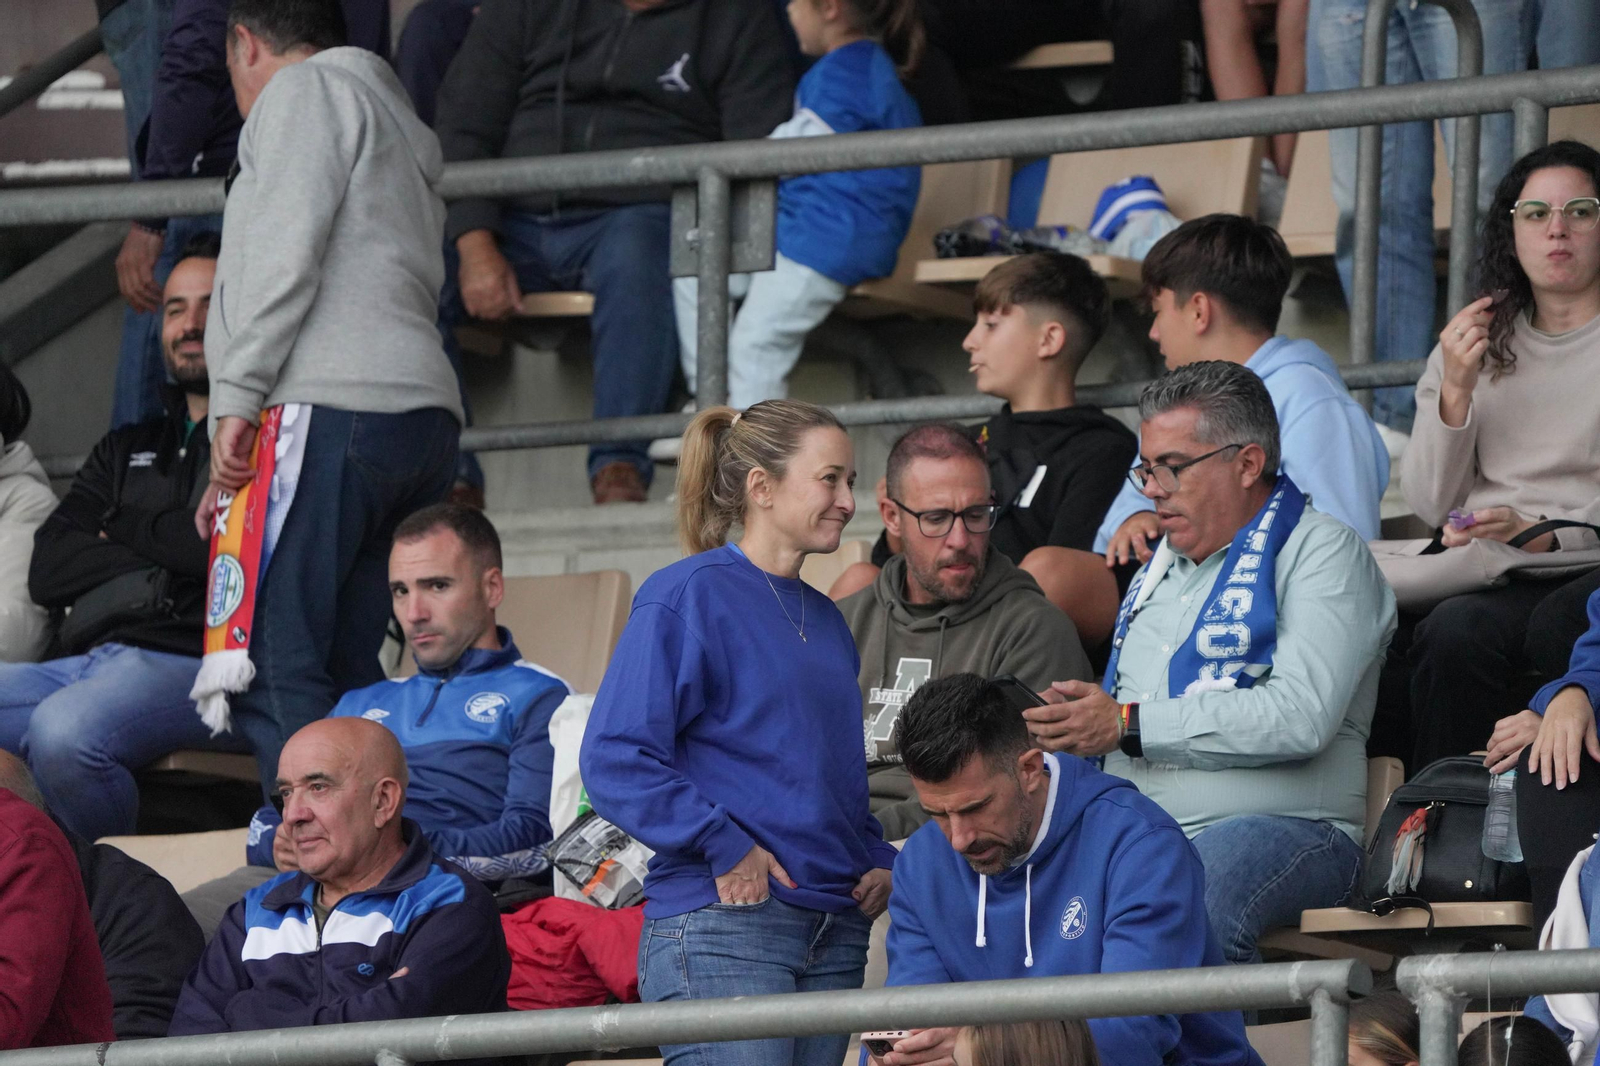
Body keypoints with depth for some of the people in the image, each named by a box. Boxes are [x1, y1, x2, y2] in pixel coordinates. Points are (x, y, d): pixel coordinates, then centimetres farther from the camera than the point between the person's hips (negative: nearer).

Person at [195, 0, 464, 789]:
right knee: (346, 674, 4)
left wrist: (235, 398, -10)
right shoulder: (404, 136, 33)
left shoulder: (304, 89, 6)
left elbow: (285, 255, -9)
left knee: (271, 670, -15)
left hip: (331, 410, -9)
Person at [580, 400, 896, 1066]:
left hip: (834, 938, 8)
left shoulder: (823, 619, 20)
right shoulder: (686, 596, -4)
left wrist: (880, 861, 10)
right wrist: (725, 847, -18)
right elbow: (613, 760, -12)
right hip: (721, 929, -8)